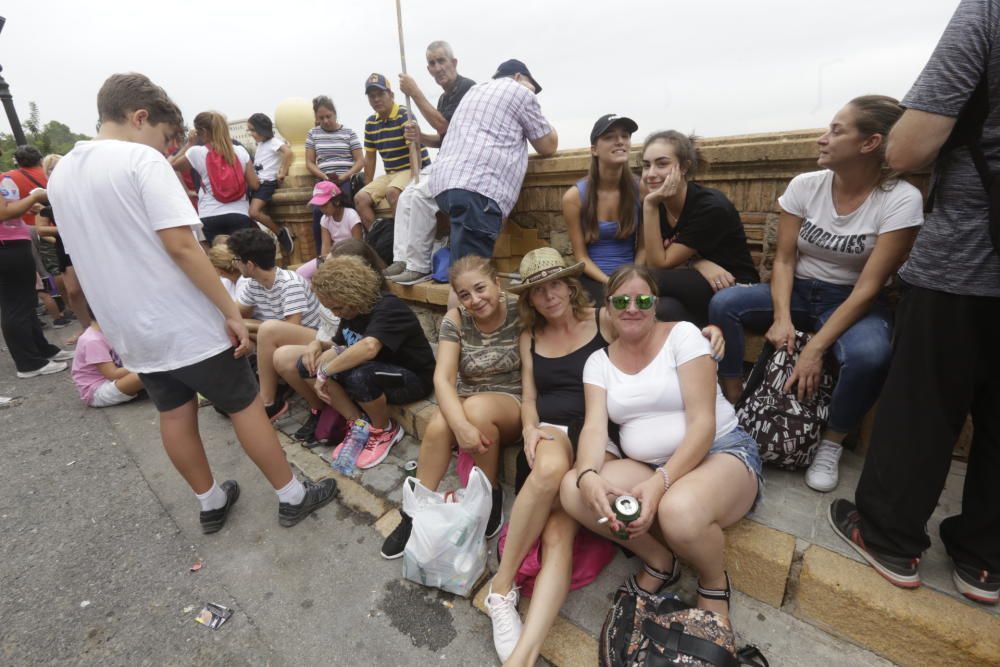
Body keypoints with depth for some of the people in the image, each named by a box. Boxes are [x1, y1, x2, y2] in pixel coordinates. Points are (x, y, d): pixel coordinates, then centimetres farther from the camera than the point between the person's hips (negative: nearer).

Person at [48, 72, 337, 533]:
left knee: (174, 414, 17)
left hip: (129, 327, 8)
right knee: (245, 406, 4)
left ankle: (210, 503, 33)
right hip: (184, 322, -7)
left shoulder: (61, 175, 11)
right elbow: (181, 246, -23)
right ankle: (293, 497, 16)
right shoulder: (142, 160, -14)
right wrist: (231, 312, -19)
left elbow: (92, 252, 17)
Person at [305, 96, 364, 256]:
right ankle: (321, 255, -12)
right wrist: (324, 177, -10)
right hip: (324, 181, 2)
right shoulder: (312, 134, 14)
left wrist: (343, 177, -12)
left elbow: (360, 160, 3)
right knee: (317, 211, -22)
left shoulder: (349, 133, 8)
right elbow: (309, 163, 11)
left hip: (347, 180, -2)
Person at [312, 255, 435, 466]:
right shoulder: (352, 310, 1)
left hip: (412, 378, -8)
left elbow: (368, 348, -43)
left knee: (359, 376, -38)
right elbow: (341, 347, 8)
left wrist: (325, 372, -33)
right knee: (312, 368, -10)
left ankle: (386, 431, -9)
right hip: (377, 371, 8)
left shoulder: (387, 307, -26)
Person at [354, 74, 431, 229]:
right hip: (390, 174, 7)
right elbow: (370, 158, 15)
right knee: (360, 198, -11)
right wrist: (368, 187, 11)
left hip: (416, 170, -7)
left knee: (392, 192, -36)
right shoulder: (370, 123, 9)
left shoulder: (405, 116, -11)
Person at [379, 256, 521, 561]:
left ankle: (491, 494, -9)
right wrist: (461, 425, -34)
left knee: (477, 408, -34)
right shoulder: (455, 320, -9)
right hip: (463, 403, 2)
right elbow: (443, 379, -18)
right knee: (437, 427, -30)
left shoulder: (520, 312, -12)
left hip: (511, 403, -2)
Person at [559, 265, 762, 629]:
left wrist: (661, 482, -28)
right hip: (647, 465, 4)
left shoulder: (682, 334, -6)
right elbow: (594, 427, -8)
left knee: (679, 511, -37)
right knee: (572, 489, -22)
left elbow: (703, 422, -14)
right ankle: (658, 559, 3)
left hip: (722, 452, -3)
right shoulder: (599, 361, 5)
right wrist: (588, 476, -31)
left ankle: (714, 582, 2)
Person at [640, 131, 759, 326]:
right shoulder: (658, 206, -1)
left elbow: (659, 264, -21)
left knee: (649, 282, -28)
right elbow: (654, 265, -5)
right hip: (694, 289, 4)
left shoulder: (710, 206, -20)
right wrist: (698, 264, -21)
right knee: (665, 307, -32)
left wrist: (650, 205, -25)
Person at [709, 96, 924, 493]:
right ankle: (734, 408, -11)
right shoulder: (805, 185, -5)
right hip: (798, 291, 3)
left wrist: (816, 348, -27)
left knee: (869, 355, -35)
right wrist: (782, 319, -21)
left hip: (852, 302, -3)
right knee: (723, 303, -23)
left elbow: (867, 288, -19)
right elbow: (784, 260, -5)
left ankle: (831, 444, -6)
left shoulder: (901, 199, -15)